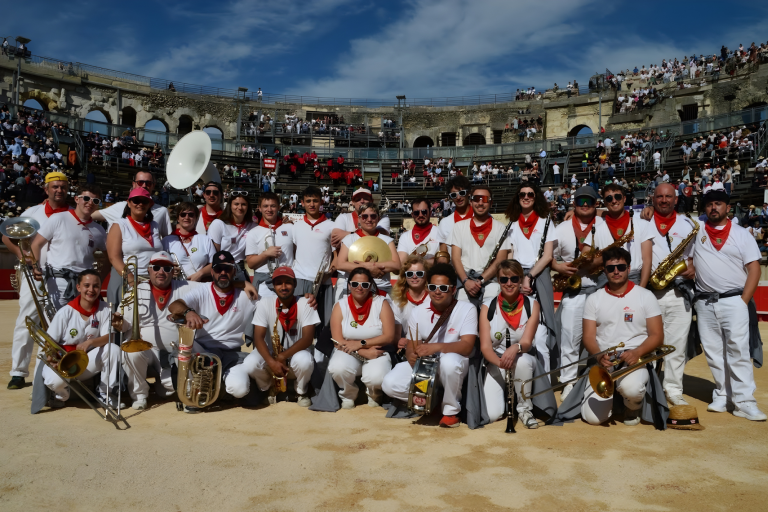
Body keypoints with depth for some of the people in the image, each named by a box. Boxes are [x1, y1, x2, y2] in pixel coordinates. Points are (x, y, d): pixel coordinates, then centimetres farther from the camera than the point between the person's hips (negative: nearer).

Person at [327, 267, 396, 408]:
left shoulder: (381, 303, -5)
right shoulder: (340, 306, -2)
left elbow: (389, 337, -10)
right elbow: (338, 341, -8)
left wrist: (360, 344, -18)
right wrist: (364, 352, -19)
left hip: (377, 353, -1)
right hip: (349, 354, 1)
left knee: (376, 377, -33)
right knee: (337, 368, -33)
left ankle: (373, 393, 7)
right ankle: (348, 395, 2)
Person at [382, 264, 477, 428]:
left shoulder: (467, 309, -12)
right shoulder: (418, 311, -1)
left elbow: (467, 346, -22)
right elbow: (411, 346, 0)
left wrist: (437, 347, -37)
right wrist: (411, 355, -25)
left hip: (453, 362, -3)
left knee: (449, 361, -40)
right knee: (389, 384, -19)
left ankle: (451, 409, -13)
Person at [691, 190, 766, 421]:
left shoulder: (742, 234, 5)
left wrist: (744, 302, -8)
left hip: (734, 301, -2)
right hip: (704, 303, 2)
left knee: (738, 351, -9)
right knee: (713, 352, 6)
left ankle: (744, 402, -7)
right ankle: (722, 395, 16)